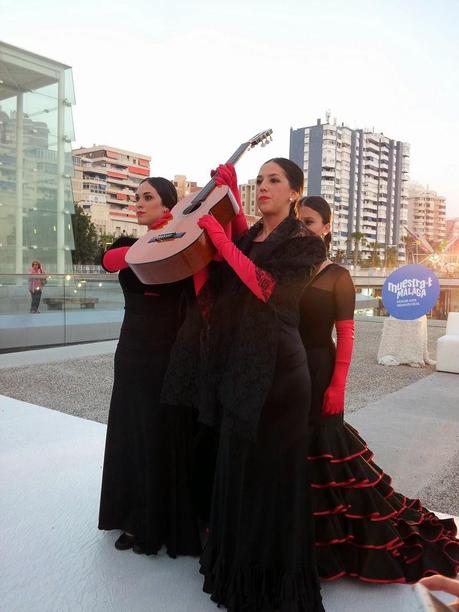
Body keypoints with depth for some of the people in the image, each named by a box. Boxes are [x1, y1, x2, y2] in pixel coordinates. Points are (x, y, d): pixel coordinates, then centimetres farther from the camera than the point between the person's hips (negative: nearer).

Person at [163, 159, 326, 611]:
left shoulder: (303, 243, -4)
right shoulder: (243, 239, 14)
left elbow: (268, 286, -21)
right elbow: (211, 292, 4)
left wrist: (218, 234, -18)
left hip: (276, 368, -6)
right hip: (237, 366, 7)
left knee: (271, 470, 3)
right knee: (235, 466, 15)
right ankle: (238, 568, 36)